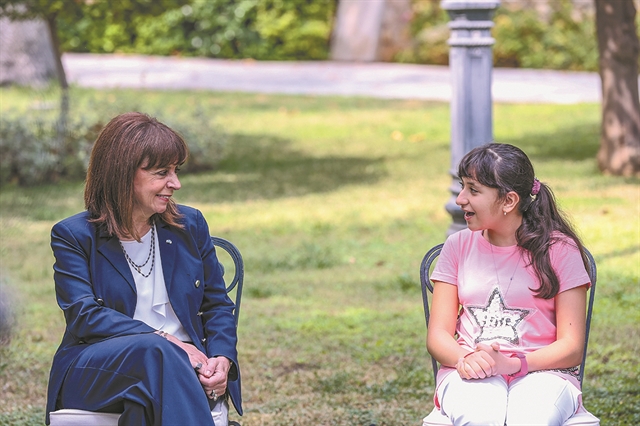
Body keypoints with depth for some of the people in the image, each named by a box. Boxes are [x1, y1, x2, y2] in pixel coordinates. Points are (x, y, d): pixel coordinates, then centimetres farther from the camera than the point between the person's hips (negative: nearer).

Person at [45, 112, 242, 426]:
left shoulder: (190, 225, 17)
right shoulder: (73, 236, 5)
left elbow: (218, 305, 18)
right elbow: (84, 316, -8)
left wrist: (222, 359, -5)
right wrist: (163, 340, -20)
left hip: (183, 364, 2)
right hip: (97, 370, -2)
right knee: (155, 353, -38)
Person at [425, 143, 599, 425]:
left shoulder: (560, 249, 4)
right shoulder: (459, 246, 12)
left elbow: (571, 347, -1)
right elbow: (438, 335, 9)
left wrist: (512, 364, -19)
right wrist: (465, 359, -15)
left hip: (540, 371, -1)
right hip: (469, 371, 2)